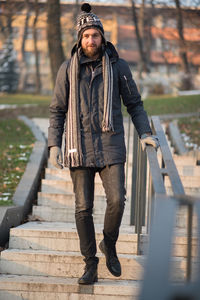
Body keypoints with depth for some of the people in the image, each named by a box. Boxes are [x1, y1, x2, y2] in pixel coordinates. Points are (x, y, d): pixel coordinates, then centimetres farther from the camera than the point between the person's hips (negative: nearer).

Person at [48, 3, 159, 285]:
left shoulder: (118, 66, 3)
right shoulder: (68, 69, 3)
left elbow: (134, 103, 9)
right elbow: (57, 110, 7)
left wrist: (145, 134, -3)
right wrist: (54, 145, -3)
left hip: (111, 145, 0)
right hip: (79, 147, 0)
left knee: (117, 200, -13)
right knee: (83, 207, 1)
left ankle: (109, 244, 15)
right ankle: (90, 266, 11)